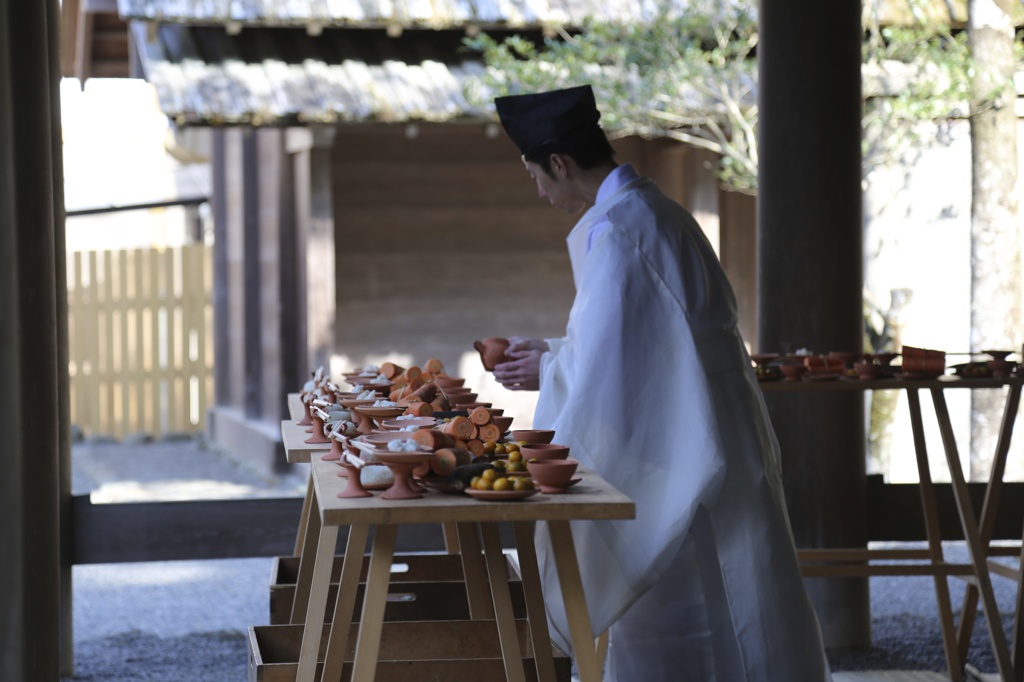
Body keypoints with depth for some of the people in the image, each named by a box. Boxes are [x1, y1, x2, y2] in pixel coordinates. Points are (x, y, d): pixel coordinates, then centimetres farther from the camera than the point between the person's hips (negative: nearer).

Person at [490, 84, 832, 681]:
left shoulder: (614, 232, -19)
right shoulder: (647, 210, 13)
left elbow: (606, 359, -19)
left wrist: (548, 370, -2)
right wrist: (550, 352, 18)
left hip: (688, 447, -10)